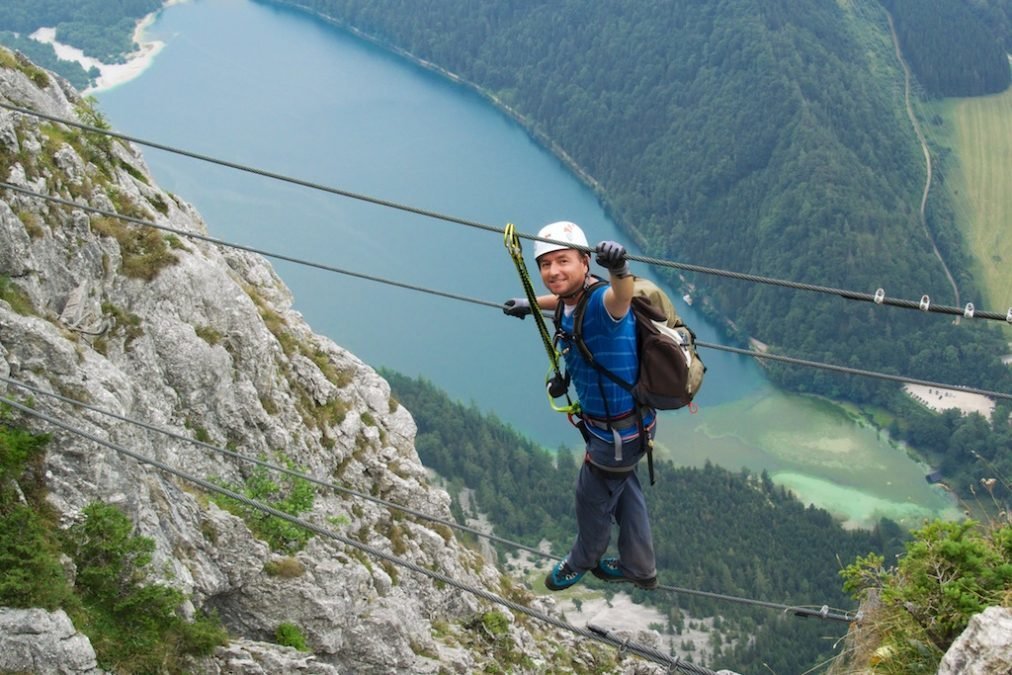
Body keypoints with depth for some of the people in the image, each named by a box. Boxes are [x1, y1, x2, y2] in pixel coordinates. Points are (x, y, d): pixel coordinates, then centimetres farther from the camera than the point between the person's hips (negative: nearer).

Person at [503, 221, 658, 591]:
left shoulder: (600, 302, -35)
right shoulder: (572, 301, -7)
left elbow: (622, 296, -61)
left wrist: (619, 270, -82)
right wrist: (530, 305, 35)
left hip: (619, 432, -9)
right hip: (611, 423, 9)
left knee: (593, 497, 18)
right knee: (623, 489, 28)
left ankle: (582, 560, 48)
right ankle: (638, 568, 50)